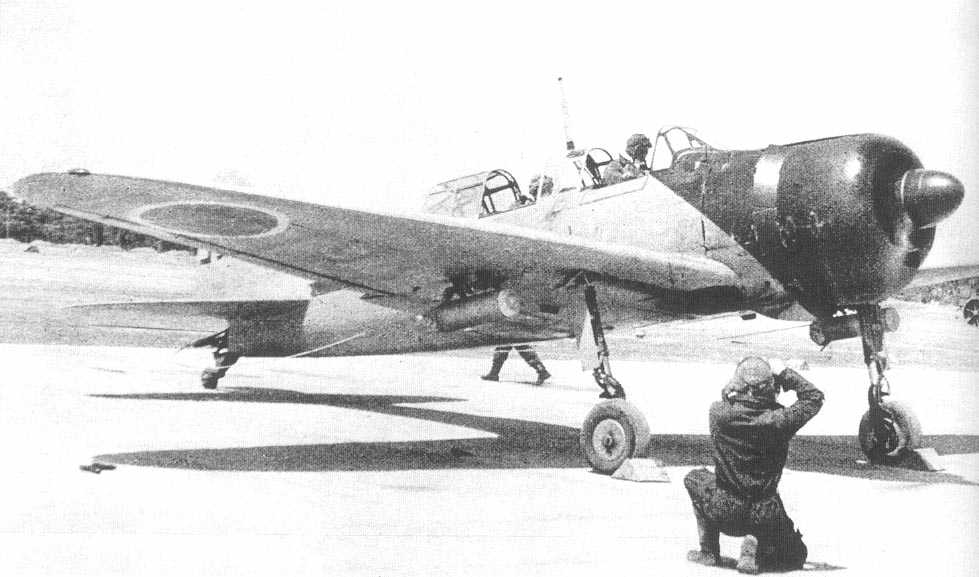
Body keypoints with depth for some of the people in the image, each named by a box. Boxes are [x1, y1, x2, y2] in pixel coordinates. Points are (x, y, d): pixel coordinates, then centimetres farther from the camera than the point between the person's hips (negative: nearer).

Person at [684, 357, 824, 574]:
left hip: (723, 513, 0)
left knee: (694, 478, 31)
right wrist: (784, 373, 5)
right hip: (765, 518, 0)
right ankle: (756, 548, -3)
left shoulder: (718, 413, -12)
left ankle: (709, 551, 22)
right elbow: (814, 398, 2)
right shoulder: (779, 420, -16)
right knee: (796, 555, 28)